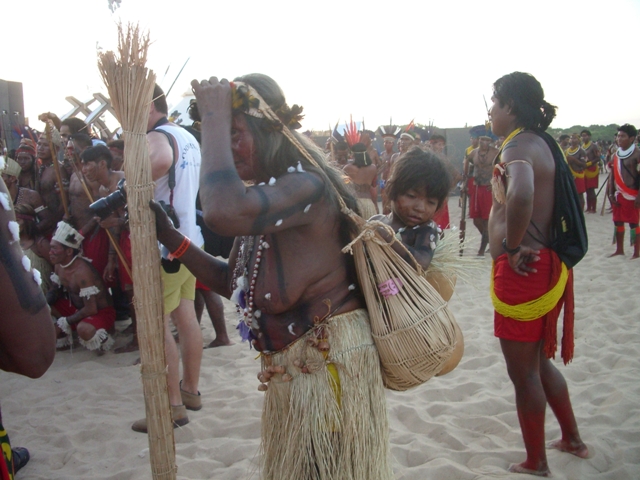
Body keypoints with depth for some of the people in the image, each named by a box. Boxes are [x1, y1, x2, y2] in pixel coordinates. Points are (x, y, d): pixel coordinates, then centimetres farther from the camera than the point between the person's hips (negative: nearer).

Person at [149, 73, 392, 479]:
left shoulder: (306, 185, -21)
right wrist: (168, 235, 4)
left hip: (330, 363, -9)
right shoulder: (264, 194, 8)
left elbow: (223, 213, -42)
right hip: (289, 369, 9)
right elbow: (232, 282, 13)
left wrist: (215, 116, -28)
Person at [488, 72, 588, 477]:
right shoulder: (540, 143, 13)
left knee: (523, 371, 5)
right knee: (540, 362, 24)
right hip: (546, 265, 10)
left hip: (522, 271, -10)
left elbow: (520, 196, -40)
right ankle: (573, 439, 40)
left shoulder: (518, 146, -17)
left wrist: (511, 247, -26)